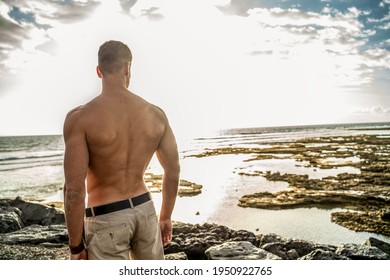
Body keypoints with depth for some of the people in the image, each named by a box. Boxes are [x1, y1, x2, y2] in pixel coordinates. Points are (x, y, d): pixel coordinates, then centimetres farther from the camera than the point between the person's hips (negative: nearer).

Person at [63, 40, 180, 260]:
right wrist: (166, 217, 16)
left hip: (106, 219, -4)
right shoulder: (156, 114, -3)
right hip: (145, 210, 5)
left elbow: (74, 189, -19)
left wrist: (76, 246, -7)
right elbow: (173, 171, 3)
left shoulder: (80, 118, -17)